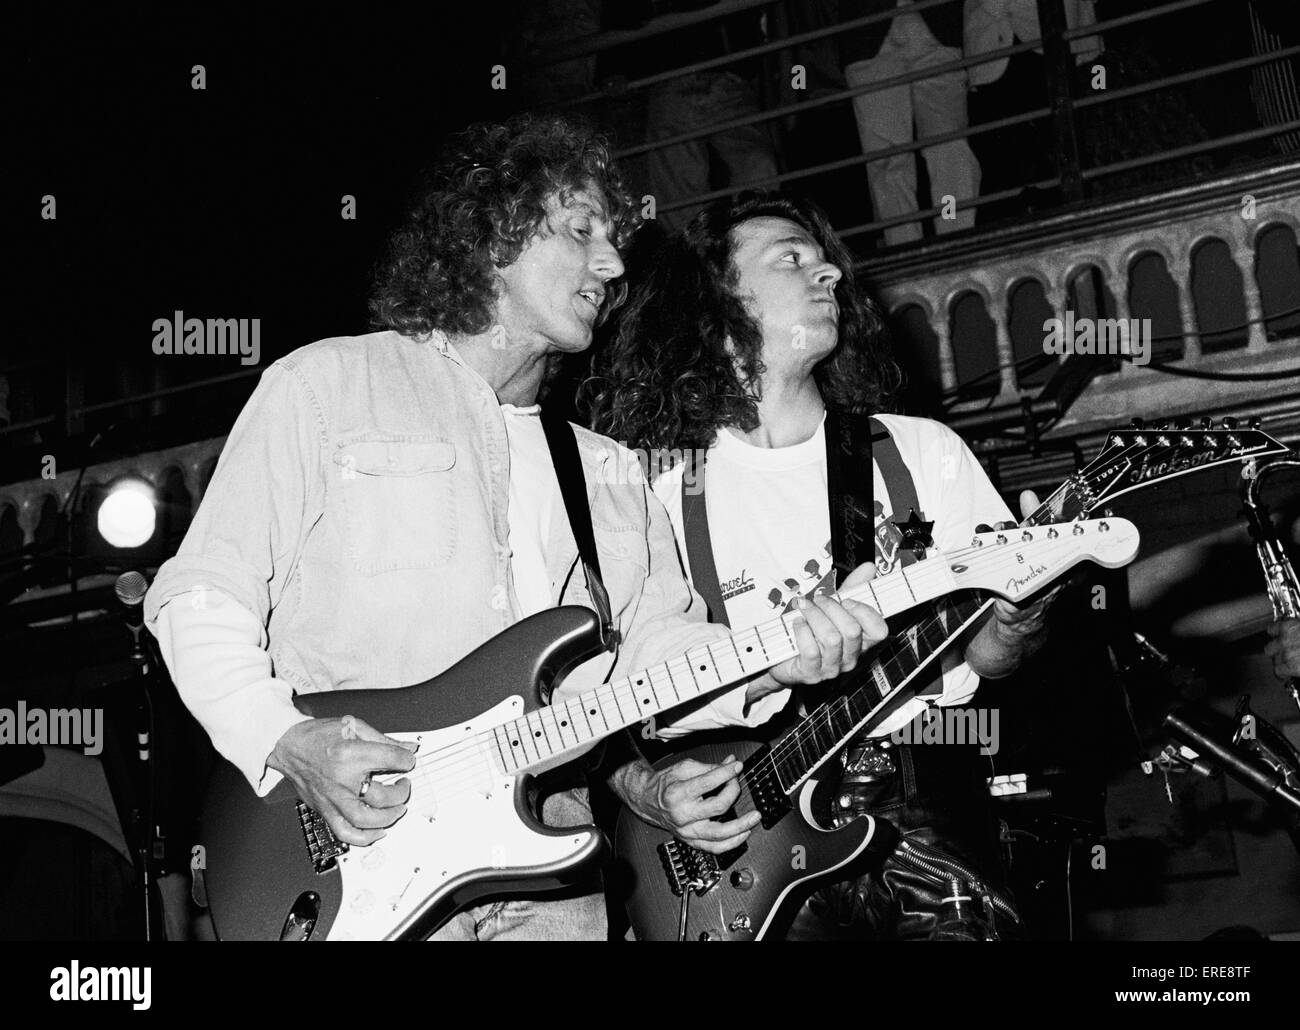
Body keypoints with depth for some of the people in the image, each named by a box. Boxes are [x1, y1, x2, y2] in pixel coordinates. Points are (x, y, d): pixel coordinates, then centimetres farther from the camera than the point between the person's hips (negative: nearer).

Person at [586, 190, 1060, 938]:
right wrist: (649, 790, -15)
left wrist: (1016, 623, -12)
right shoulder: (657, 493, 2)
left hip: (931, 821, 2)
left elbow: (981, 654, 10)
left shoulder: (924, 450, 10)